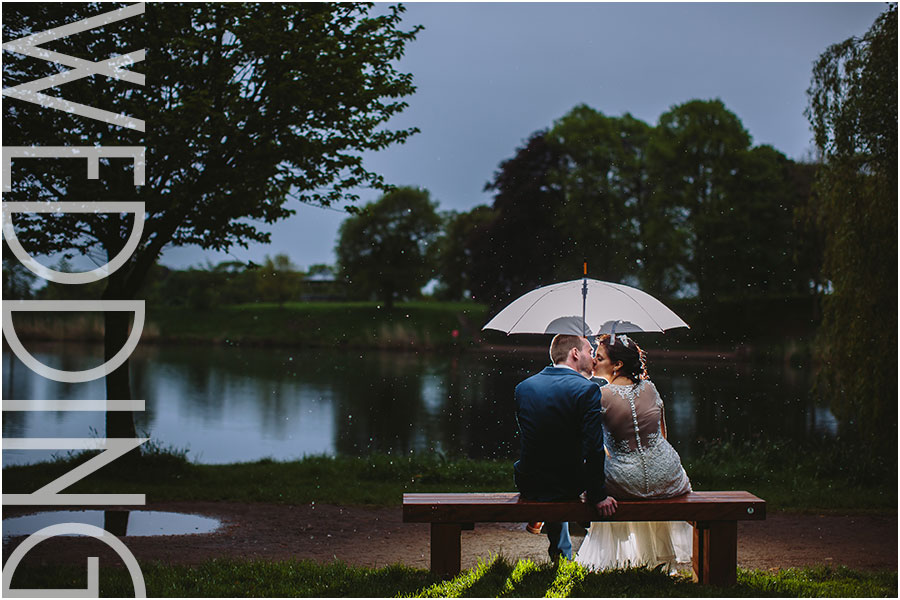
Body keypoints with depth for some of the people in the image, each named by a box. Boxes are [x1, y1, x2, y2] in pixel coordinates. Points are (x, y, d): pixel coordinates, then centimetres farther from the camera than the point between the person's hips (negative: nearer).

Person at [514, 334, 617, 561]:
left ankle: (562, 554, 45)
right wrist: (598, 496, -12)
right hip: (566, 487, -4)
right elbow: (593, 449, -21)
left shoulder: (523, 387, 0)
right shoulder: (587, 390, -16)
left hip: (527, 485, 4)